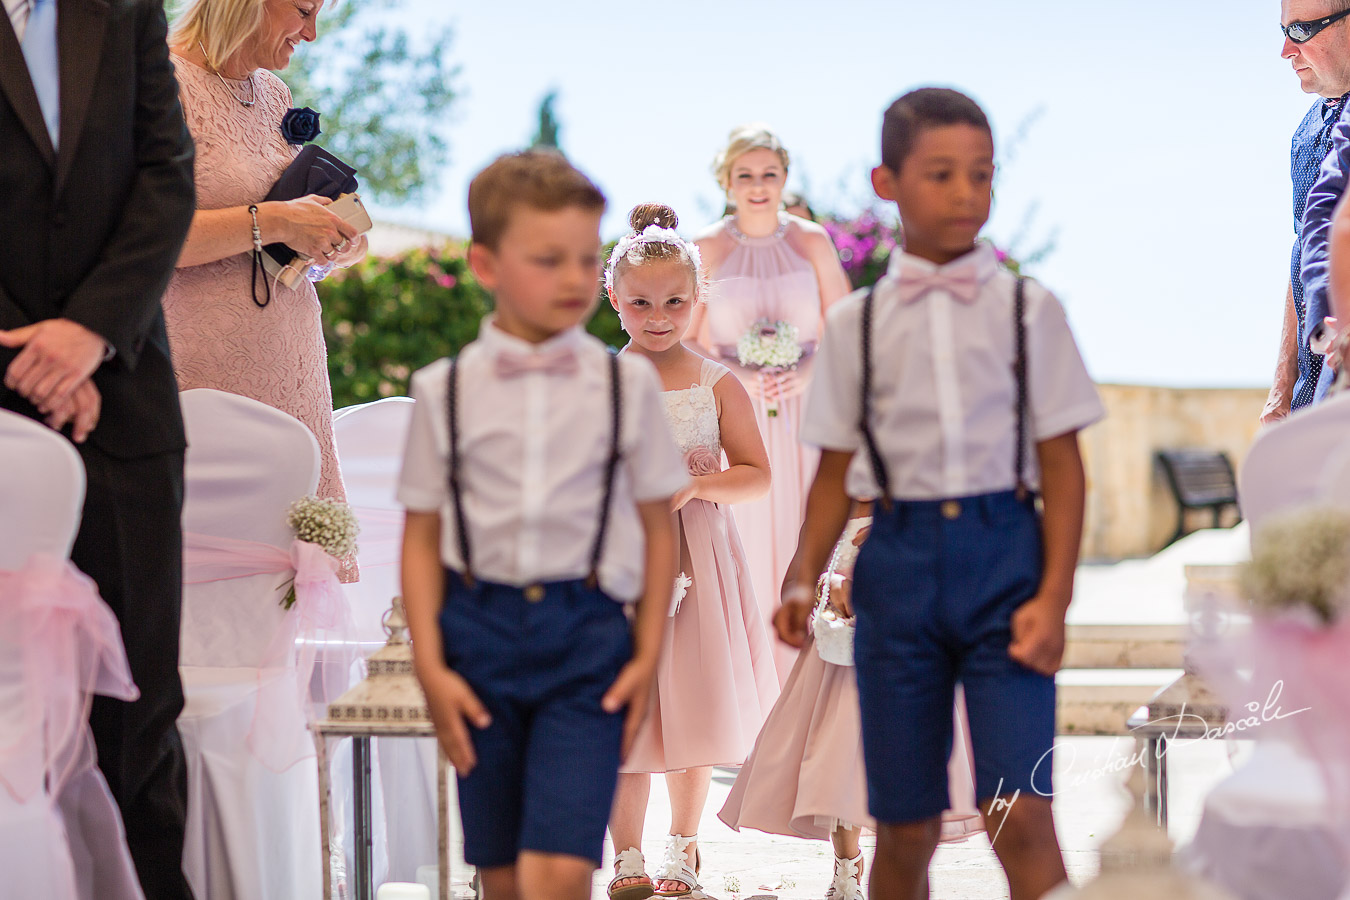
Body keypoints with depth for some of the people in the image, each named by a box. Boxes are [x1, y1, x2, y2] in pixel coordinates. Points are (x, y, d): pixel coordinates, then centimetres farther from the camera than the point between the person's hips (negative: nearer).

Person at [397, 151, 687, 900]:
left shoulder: (626, 384, 2)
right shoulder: (446, 390, 2)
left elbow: (656, 527, 6)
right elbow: (422, 536, 4)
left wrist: (647, 654, 0)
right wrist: (430, 666, -3)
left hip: (587, 629, -1)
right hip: (481, 624, 1)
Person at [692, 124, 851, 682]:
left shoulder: (812, 242, 5)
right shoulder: (706, 250, 1)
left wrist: (807, 373, -11)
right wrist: (737, 376, -13)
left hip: (804, 416, 1)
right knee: (741, 547, -4)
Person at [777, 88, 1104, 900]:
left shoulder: (1029, 310, 3)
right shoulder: (857, 323, 7)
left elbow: (1062, 465, 2)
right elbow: (838, 472, 10)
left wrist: (1054, 596, -8)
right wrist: (804, 578, -4)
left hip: (1003, 549, -2)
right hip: (901, 554, 2)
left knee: (1020, 814, -12)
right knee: (906, 826, 7)